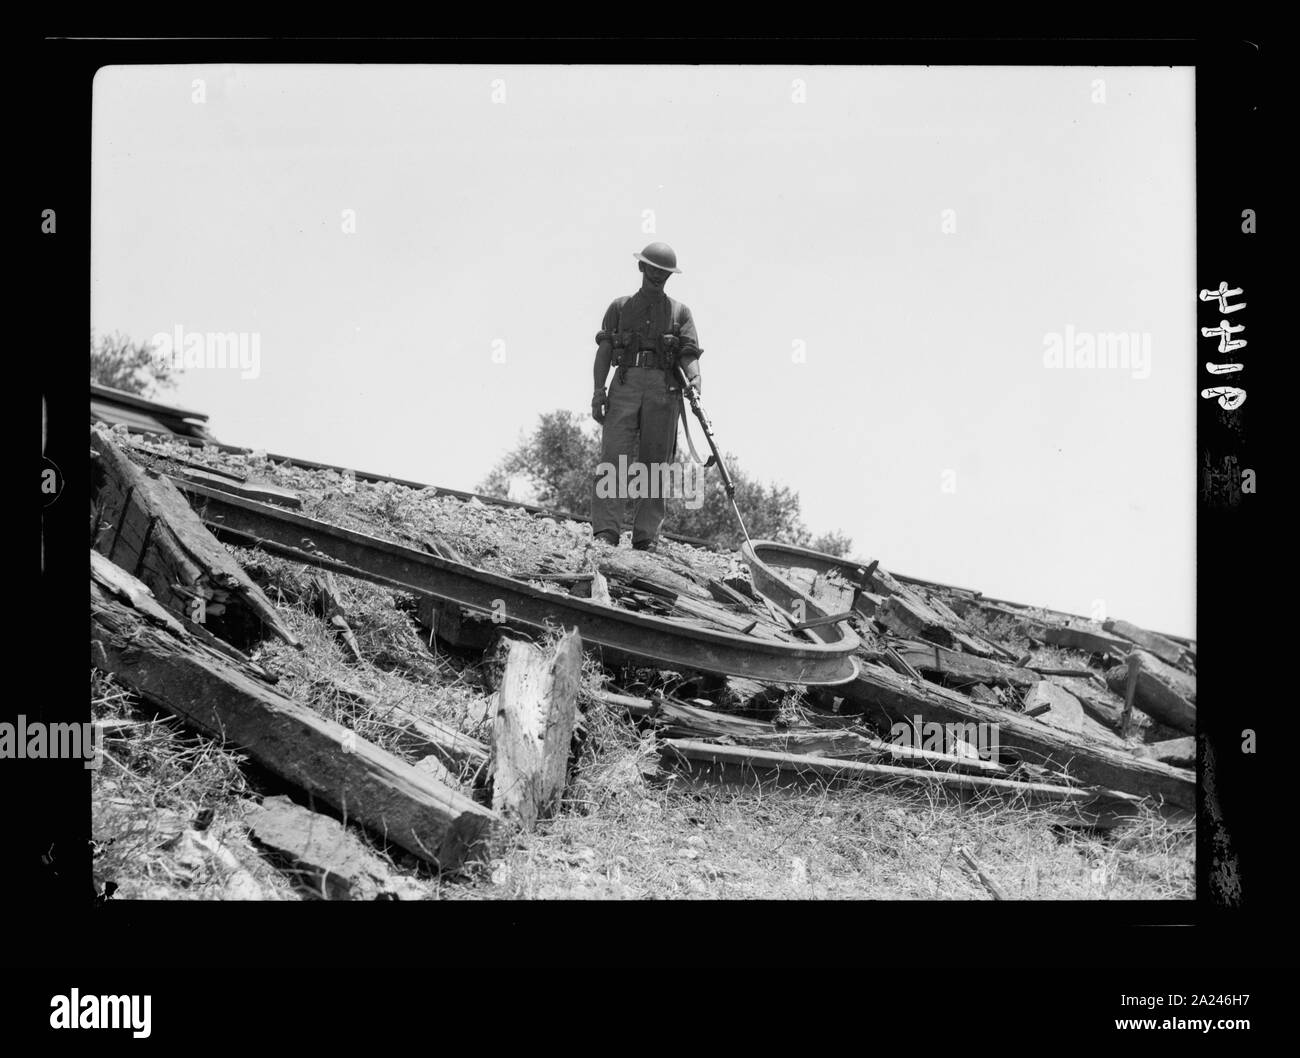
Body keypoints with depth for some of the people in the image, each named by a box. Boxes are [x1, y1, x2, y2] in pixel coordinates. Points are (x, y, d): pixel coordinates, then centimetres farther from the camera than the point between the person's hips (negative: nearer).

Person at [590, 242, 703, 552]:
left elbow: (689, 354, 7)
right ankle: (606, 532, -20)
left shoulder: (680, 312, 19)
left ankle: (646, 537, -3)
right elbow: (604, 350, 10)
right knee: (614, 456, -14)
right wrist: (599, 389, -5)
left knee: (655, 462, -3)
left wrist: (694, 380, -15)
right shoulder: (620, 307, 19)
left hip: (664, 389, 1)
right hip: (626, 384, -1)